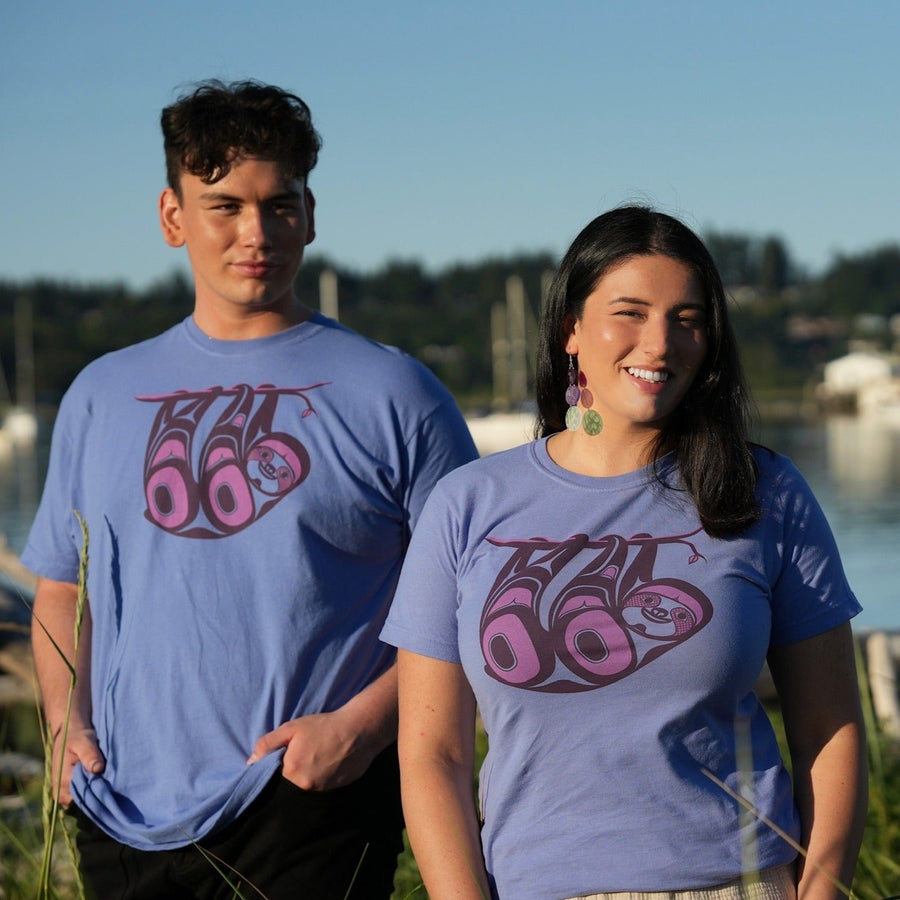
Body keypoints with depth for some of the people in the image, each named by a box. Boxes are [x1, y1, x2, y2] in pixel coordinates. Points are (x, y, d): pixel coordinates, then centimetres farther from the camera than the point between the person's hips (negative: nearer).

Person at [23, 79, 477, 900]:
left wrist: (363, 724, -12)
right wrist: (65, 723, 2)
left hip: (313, 804, -3)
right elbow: (61, 592, 20)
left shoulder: (393, 392, 2)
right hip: (133, 816, 4)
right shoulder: (102, 395, 14)